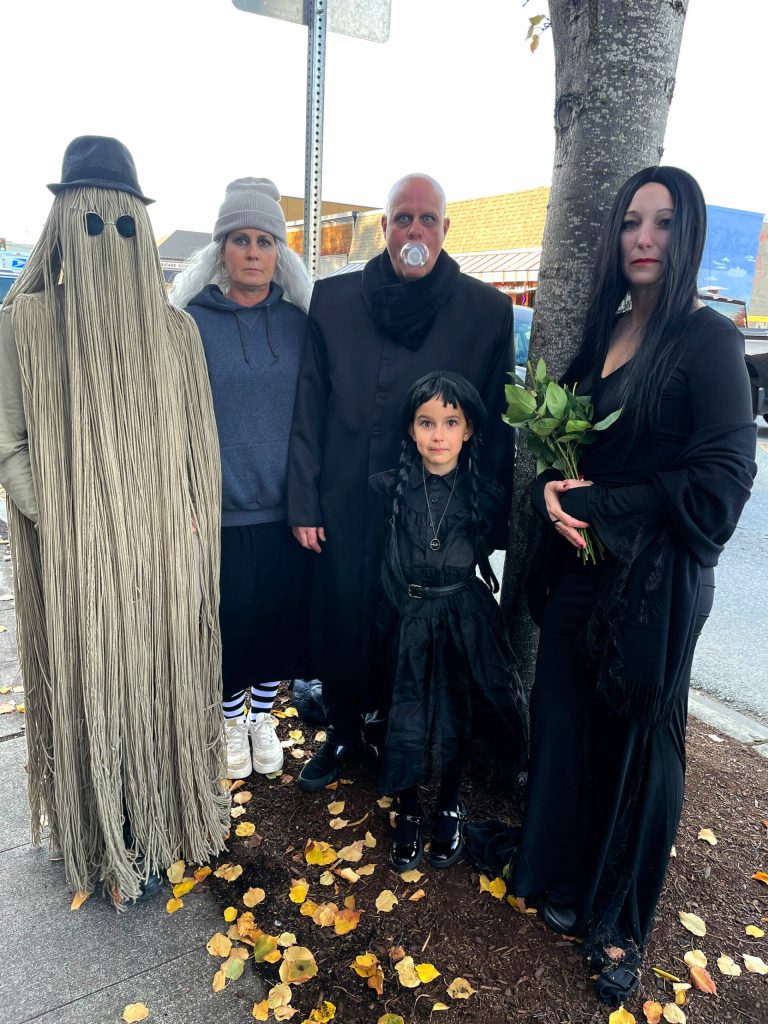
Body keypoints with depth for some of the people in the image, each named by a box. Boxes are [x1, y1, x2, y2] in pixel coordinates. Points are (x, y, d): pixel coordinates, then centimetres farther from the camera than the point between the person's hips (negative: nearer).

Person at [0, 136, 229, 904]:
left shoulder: (174, 329, 2)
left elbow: (198, 441, 2)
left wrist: (190, 524, -5)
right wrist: (63, 526, -11)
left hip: (163, 555, 2)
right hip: (75, 558, -2)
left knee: (161, 684, 13)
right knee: (91, 691, 11)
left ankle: (164, 817, 35)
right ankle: (109, 841, 30)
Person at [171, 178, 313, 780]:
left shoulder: (298, 321, 4)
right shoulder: (193, 321, -3)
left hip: (287, 506, 2)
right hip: (220, 509, -2)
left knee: (281, 616, 13)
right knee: (228, 621, 10)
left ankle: (263, 717, 38)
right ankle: (233, 722, 36)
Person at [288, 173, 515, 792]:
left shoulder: (486, 311, -3)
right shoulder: (333, 300, 1)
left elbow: (495, 423, 0)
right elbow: (309, 409, 2)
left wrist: (490, 522, -2)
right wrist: (305, 502, -1)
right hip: (346, 507, 2)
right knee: (342, 625, 14)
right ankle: (344, 731, 40)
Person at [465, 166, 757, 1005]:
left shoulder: (707, 340, -10)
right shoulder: (601, 332, 10)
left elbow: (718, 484, -15)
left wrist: (596, 505, -14)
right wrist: (550, 492, -8)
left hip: (653, 585, -5)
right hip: (576, 568, 6)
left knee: (637, 744, 10)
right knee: (561, 723, 14)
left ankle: (617, 923, 34)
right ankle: (554, 873, 41)